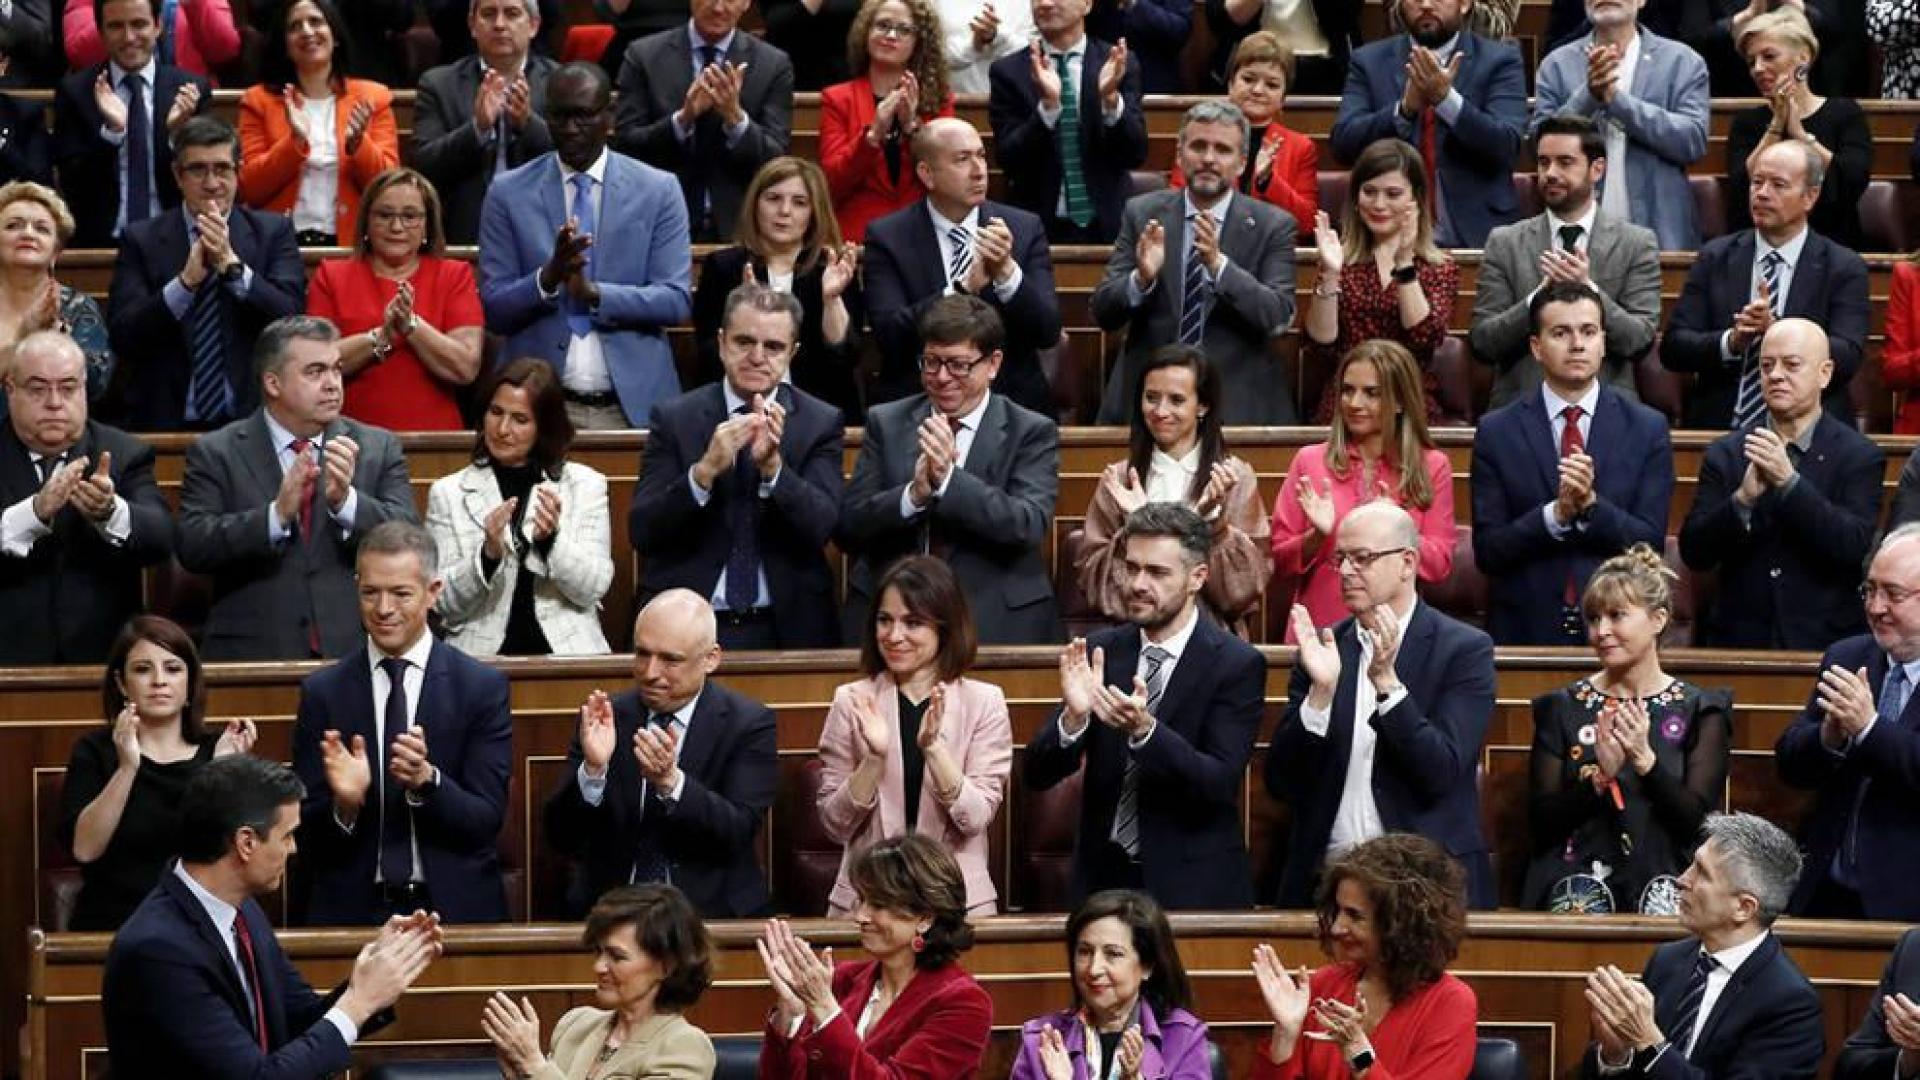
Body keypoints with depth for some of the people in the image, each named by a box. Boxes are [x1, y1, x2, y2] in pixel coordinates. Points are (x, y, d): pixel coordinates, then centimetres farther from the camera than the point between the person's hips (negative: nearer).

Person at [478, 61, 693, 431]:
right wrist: (548, 278, -20)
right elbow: (493, 310, -1)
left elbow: (677, 301, -4)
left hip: (633, 403, 0)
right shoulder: (507, 194, 3)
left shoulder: (658, 190, 3)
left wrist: (595, 293, -19)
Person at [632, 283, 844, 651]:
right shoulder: (674, 419, 5)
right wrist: (705, 470, -19)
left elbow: (821, 528, -6)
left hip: (783, 630, 0)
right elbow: (641, 532, -4)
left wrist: (773, 465, -22)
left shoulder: (820, 423, 6)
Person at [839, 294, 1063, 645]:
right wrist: (914, 493, -15)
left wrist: (948, 479, -20)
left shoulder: (1032, 432, 5)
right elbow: (848, 529, 3)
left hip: (996, 625, -1)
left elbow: (1029, 527, -10)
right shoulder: (885, 423, 12)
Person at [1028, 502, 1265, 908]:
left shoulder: (1237, 664, -8)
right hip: (1103, 878, 3)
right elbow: (1037, 775, -1)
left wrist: (1145, 730, -31)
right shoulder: (1099, 651, 2)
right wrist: (1073, 717, -21)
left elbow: (1220, 784, -17)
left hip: (1191, 888, -3)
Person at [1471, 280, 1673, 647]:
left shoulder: (1648, 429, 2)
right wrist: (1556, 514, -18)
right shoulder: (1496, 432, 1)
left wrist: (1590, 505, -19)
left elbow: (1650, 544, -3)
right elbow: (1488, 551, -4)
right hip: (1525, 629, 0)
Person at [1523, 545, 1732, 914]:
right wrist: (1600, 777, -14)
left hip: (1663, 878, 0)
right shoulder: (1561, 708, 10)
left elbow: (1698, 818, -2)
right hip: (1578, 877, 1)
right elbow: (1541, 821, 2)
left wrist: (1646, 761, -16)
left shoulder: (1699, 711, 7)